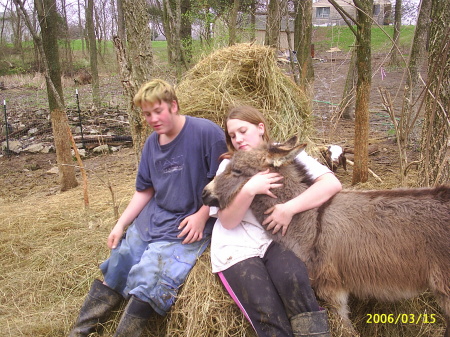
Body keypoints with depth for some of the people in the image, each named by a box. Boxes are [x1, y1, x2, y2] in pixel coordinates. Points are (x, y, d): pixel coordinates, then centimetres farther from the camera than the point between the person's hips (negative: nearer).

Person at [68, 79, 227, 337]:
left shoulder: (207, 132, -14)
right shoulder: (153, 142, 9)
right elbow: (145, 190, 15)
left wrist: (202, 215, -17)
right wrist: (120, 225, 10)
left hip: (187, 228, -7)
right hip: (150, 221, 7)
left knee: (147, 282, -19)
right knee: (115, 273, 9)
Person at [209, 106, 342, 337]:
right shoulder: (229, 166, 8)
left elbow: (332, 183, -9)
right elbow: (228, 221, -2)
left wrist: (290, 208, -19)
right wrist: (250, 189, -18)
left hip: (276, 239, 0)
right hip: (237, 246, 0)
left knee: (293, 278, -32)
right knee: (267, 312, -24)